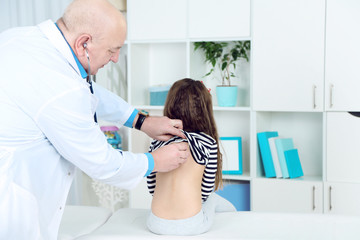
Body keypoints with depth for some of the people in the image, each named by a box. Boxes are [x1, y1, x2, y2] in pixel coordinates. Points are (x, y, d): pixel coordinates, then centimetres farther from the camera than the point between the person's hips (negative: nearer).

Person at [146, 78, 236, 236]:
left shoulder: (157, 141, 1)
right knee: (213, 198, 31)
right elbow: (206, 190, 0)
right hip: (192, 225, -3)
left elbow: (151, 187, 6)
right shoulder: (208, 142, -7)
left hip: (157, 224, 3)